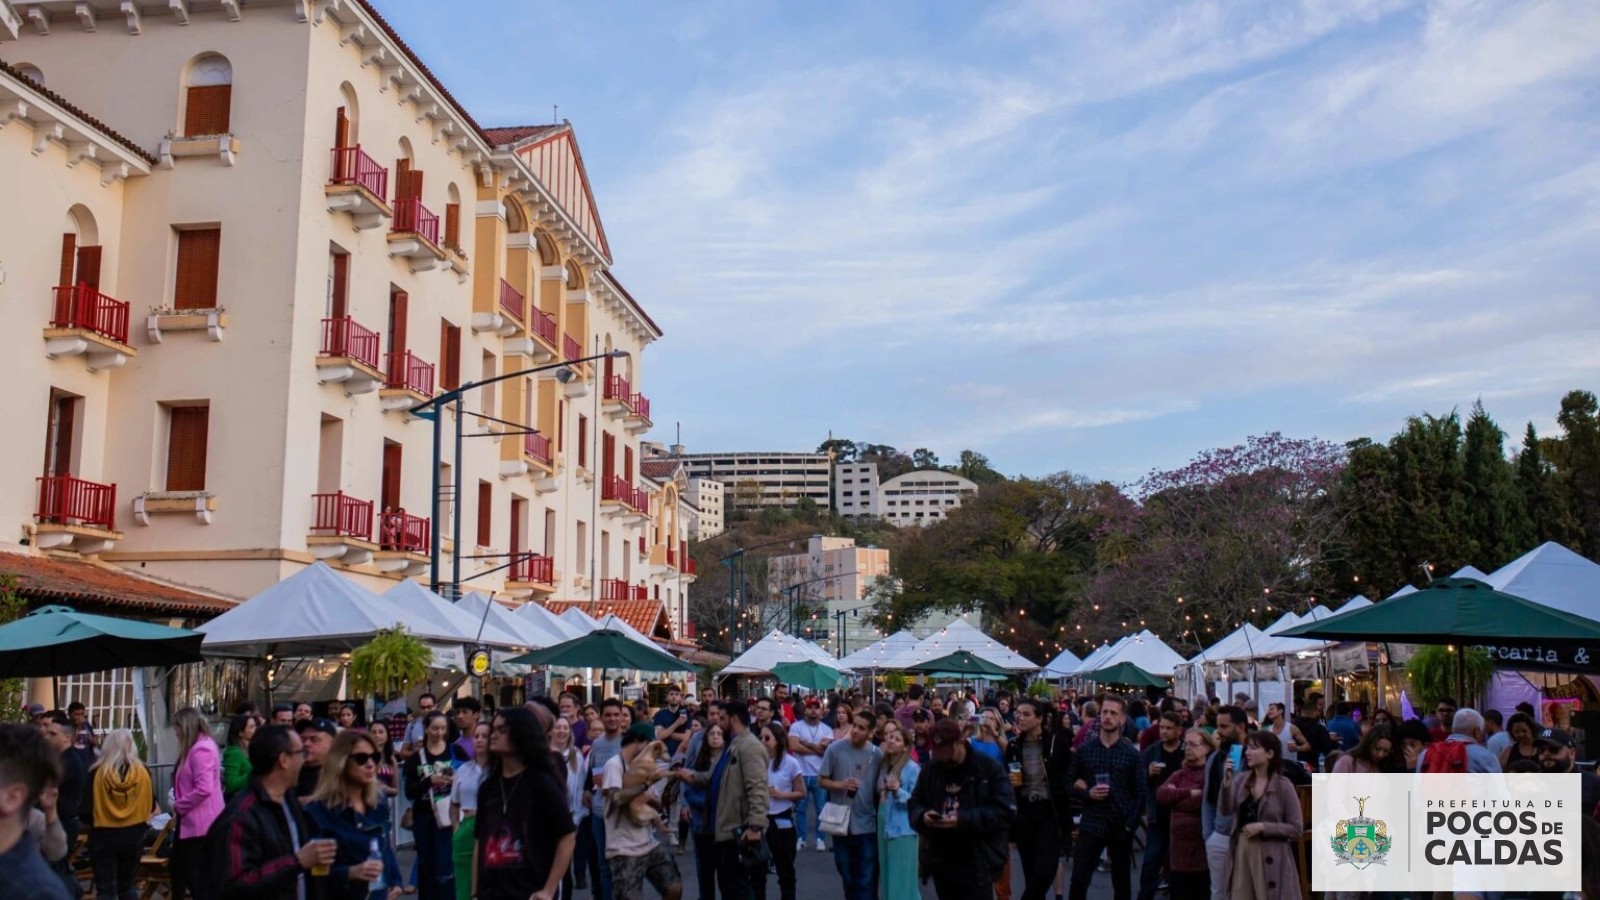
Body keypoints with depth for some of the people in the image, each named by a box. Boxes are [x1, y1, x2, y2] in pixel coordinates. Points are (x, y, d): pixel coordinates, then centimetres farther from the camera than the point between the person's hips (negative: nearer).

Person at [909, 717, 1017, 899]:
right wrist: (923, 816, -9)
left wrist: (964, 820, -23)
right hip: (942, 864, 5)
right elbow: (913, 805, 16)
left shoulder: (989, 768, -6)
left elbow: (1006, 811, -13)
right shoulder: (929, 770, 10)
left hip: (978, 866, -5)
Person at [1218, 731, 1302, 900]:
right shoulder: (1240, 780, 4)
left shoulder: (1283, 787, -7)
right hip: (1241, 853, 4)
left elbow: (1297, 829, -7)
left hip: (1270, 858, -4)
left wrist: (1263, 827, -16)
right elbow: (1226, 811, -9)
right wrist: (1226, 782, -21)